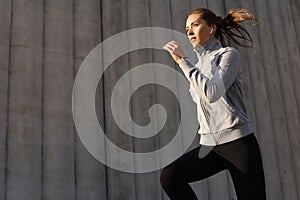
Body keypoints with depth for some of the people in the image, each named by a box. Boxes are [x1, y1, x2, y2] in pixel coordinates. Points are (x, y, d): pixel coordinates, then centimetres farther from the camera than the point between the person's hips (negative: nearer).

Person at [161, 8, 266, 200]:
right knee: (169, 176, -17)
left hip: (237, 141, -6)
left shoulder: (228, 54, -1)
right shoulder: (199, 65, 18)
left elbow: (213, 93, -18)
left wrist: (183, 61, -16)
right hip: (209, 144, 6)